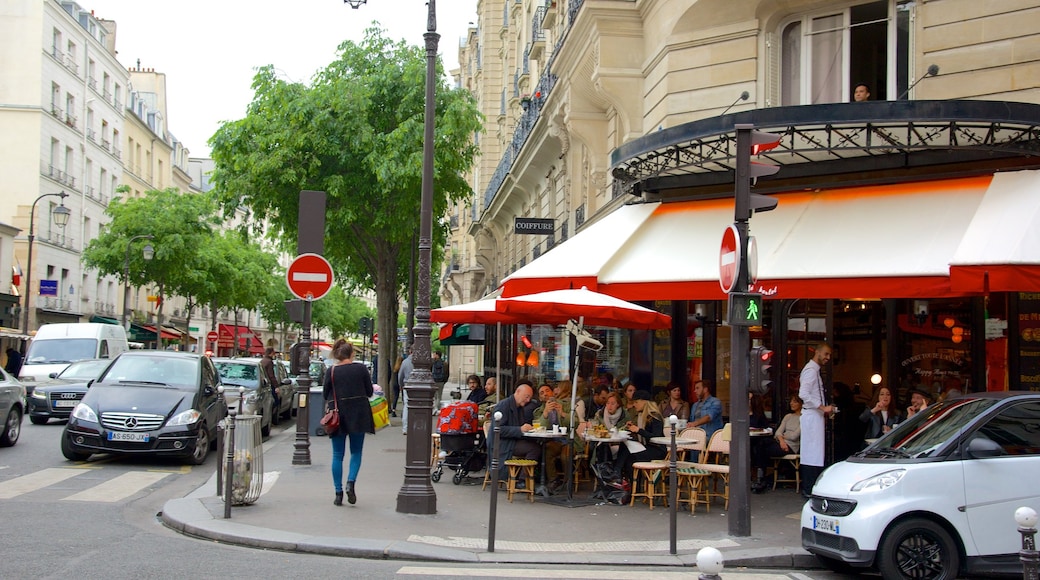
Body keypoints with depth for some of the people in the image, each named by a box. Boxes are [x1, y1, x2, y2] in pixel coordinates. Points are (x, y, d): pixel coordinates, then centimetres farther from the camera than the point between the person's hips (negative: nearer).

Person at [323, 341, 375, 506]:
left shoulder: (331, 371, -4)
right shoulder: (361, 369, -4)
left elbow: (325, 395, 2)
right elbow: (369, 392, 1)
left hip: (338, 415, 0)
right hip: (358, 415, 0)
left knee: (337, 455, 8)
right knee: (356, 452, 12)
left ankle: (338, 493, 7)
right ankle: (351, 482, -11)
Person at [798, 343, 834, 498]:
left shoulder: (815, 370, 19)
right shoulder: (810, 370, -13)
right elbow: (804, 394, -24)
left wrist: (824, 409, 17)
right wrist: (823, 407, -23)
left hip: (816, 415, 10)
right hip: (812, 415, -10)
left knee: (813, 453, 11)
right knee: (813, 452, -10)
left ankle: (809, 488, 15)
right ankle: (809, 490, -8)